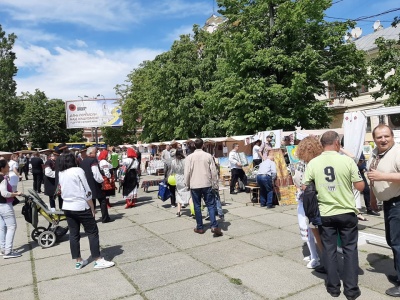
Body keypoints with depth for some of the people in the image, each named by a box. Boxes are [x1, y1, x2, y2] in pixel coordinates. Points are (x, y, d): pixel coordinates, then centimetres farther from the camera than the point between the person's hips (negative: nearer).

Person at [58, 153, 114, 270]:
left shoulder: (60, 173, 6)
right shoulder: (78, 171, -13)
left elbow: (62, 192, 12)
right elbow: (86, 191, -14)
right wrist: (92, 208, -9)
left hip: (67, 207, 7)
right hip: (81, 207, -7)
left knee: (73, 234, 12)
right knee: (93, 232, 2)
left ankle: (78, 261, 20)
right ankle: (98, 260, 4)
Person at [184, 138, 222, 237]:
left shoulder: (189, 157, -3)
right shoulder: (208, 156, -2)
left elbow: (187, 172, -2)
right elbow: (213, 171, -1)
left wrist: (187, 185, 10)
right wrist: (215, 185, 7)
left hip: (194, 185, 0)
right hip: (207, 184, 0)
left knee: (197, 206, 9)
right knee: (211, 205, 4)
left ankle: (200, 228, 14)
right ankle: (214, 226, -6)